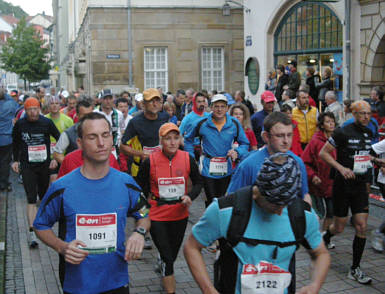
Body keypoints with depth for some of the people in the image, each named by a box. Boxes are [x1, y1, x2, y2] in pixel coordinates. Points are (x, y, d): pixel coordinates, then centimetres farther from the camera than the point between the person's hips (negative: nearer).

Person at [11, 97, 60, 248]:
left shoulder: (47, 122, -6)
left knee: (44, 196, 15)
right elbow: (15, 142, 13)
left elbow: (60, 139, 3)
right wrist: (16, 160, 9)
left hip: (45, 165, 1)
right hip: (27, 166, -1)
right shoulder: (20, 124, -3)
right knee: (31, 199, -9)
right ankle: (32, 233, -12)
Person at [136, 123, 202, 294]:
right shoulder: (150, 162, -12)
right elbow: (140, 188, 1)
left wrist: (190, 196, -10)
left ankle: (162, 266, 55)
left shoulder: (188, 159, -6)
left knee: (173, 254, 21)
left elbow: (198, 182, 7)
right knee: (167, 258, -5)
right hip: (157, 217, -3)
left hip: (180, 216, 3)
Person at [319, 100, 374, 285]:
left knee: (362, 227, -2)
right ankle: (323, 238, 40)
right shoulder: (343, 133, -12)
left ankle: (355, 270, 9)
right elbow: (323, 153, -11)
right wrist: (341, 168, -20)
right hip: (343, 185, -5)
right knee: (339, 228, 4)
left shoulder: (369, 133, 8)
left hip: (360, 186, 5)